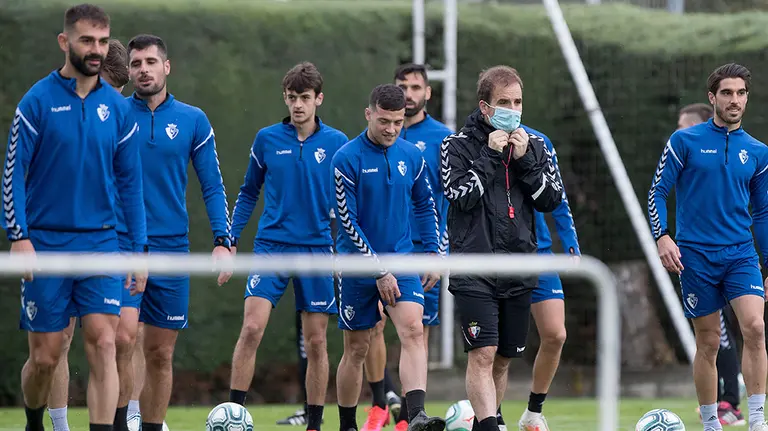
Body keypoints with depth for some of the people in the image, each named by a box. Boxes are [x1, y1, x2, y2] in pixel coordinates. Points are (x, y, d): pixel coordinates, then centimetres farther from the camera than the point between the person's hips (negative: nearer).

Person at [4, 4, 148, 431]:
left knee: (103, 343, -12)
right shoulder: (38, 101, -4)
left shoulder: (117, 107, 5)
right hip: (46, 243, -2)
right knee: (45, 356, 3)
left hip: (101, 242, 2)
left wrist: (139, 247, 5)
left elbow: (130, 182, 10)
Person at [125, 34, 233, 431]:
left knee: (160, 353, 6)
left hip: (171, 247, 2)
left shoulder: (193, 120, 5)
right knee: (123, 337, -20)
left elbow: (212, 186, 6)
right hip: (121, 245, -2)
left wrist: (222, 241, -4)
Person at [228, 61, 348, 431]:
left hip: (317, 249, 0)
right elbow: (249, 192, 13)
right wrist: (230, 240, 7)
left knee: (316, 342, 3)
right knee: (251, 328, -14)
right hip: (271, 246, 0)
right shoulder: (266, 139, 4)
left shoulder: (336, 144, 2)